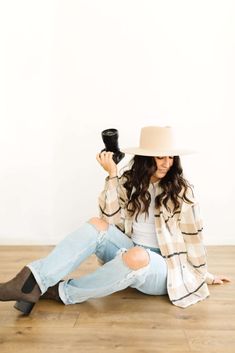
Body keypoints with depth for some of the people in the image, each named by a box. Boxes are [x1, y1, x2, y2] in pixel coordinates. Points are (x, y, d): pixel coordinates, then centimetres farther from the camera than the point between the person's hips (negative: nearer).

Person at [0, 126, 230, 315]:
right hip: (130, 254, 3)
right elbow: (109, 218, -9)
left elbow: (192, 235, -1)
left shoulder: (181, 189, -6)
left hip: (163, 269, -3)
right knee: (98, 225, -24)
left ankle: (62, 292, -24)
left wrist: (204, 275, 6)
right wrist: (112, 174, -13)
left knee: (136, 257, -38)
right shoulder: (129, 182, 2)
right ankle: (32, 280, -34)